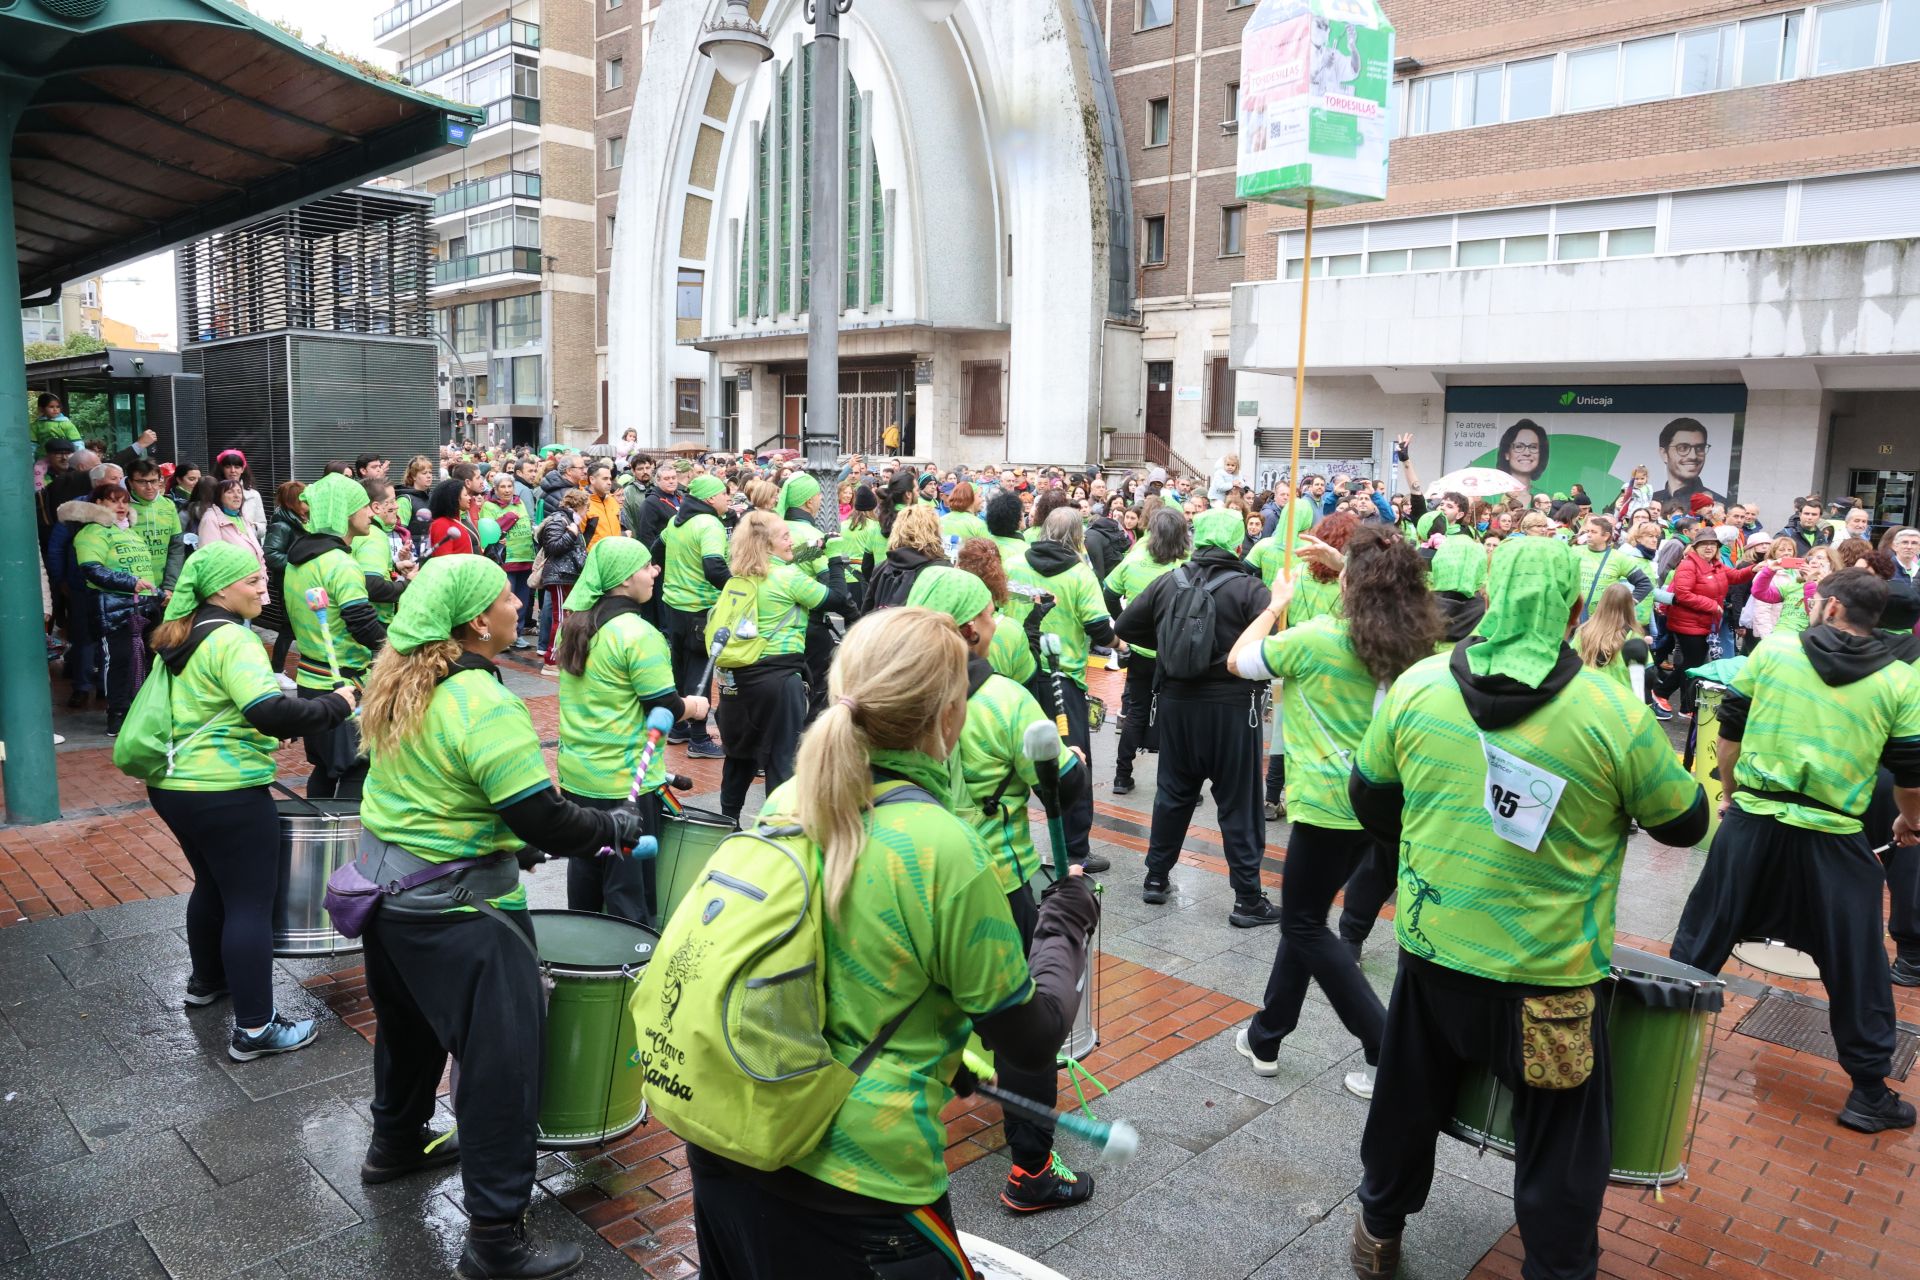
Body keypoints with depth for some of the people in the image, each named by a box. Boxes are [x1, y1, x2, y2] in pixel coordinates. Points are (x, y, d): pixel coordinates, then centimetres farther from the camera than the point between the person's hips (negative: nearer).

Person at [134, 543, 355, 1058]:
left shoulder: (182, 636, 11)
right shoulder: (232, 639, -20)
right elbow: (270, 711, -31)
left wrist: (263, 736, 19)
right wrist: (335, 706, -21)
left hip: (174, 784, 10)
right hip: (226, 794, -10)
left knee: (212, 884, 27)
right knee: (251, 902, -3)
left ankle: (206, 981, 45)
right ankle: (253, 1029, 2)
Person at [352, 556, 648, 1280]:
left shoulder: (395, 683, 0)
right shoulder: (485, 705, -26)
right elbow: (544, 820, -27)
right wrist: (617, 827, -10)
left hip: (385, 889, 9)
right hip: (456, 912, -9)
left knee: (410, 1025, 29)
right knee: (501, 1058, 2)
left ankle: (395, 1144, 51)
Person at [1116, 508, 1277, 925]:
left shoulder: (1167, 583, 1)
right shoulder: (1248, 588, -12)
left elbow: (1125, 627, 7)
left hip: (1175, 702, 4)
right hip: (1231, 706, -4)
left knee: (1173, 792, 19)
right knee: (1238, 802, 4)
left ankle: (1156, 878, 28)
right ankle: (1248, 899, 9)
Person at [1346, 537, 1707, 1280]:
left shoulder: (1415, 686, -9)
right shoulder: (1614, 713, -18)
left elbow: (1369, 797, 4)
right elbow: (1687, 824, -3)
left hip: (1432, 948, 4)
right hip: (1551, 973, -3)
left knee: (1407, 1104, 24)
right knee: (1560, 1149, 16)